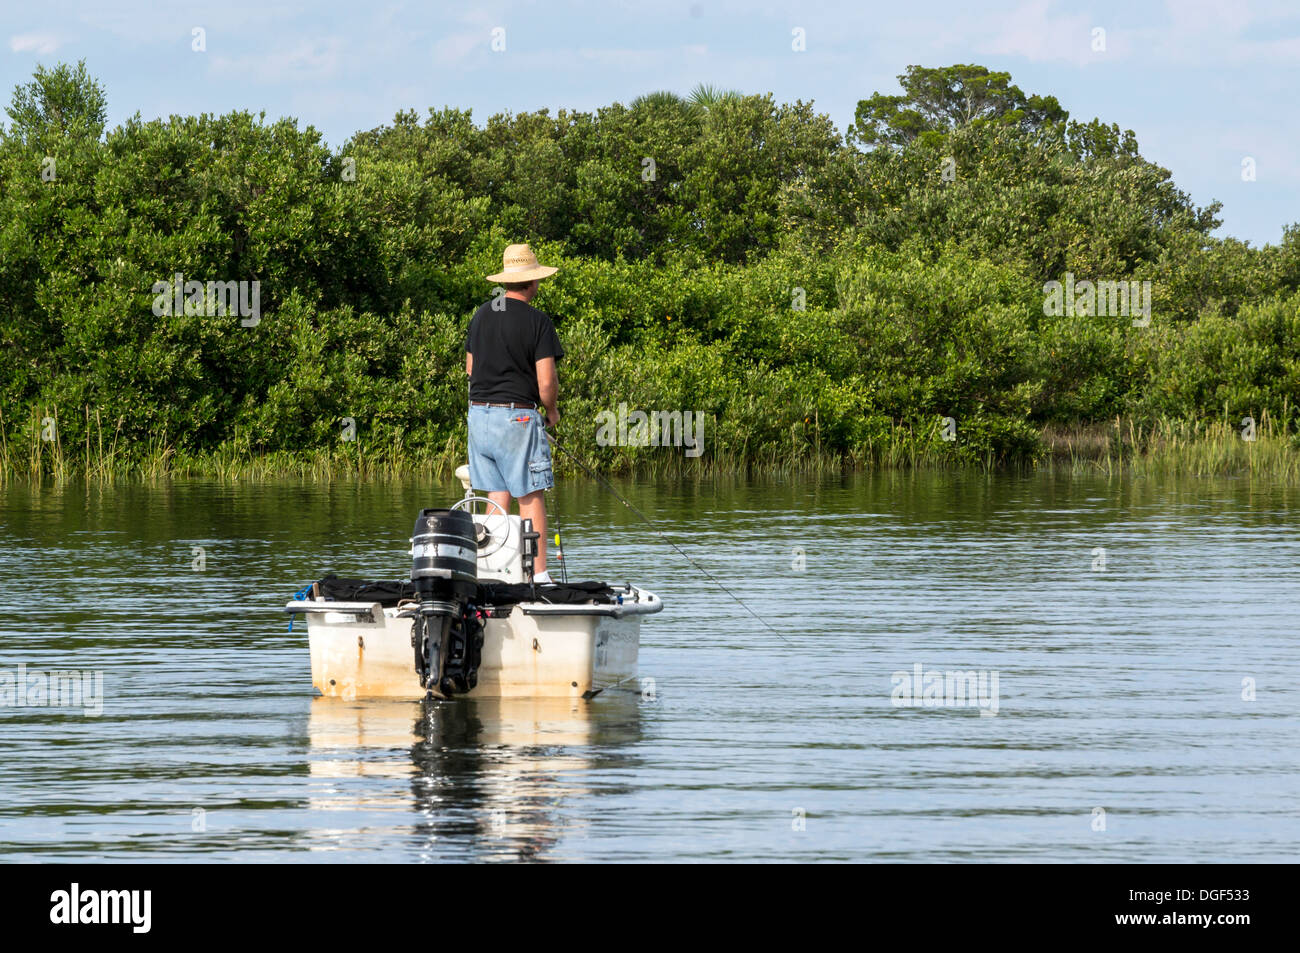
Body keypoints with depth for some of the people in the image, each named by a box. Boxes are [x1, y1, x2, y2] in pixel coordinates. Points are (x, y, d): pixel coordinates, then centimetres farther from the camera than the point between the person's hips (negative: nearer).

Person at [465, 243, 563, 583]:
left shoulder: (481, 315, 9)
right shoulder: (537, 321, -11)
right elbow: (546, 380, -14)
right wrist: (551, 411, 5)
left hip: (479, 414, 6)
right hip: (518, 416, -6)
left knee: (497, 496, 11)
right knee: (531, 497, 0)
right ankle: (538, 574, -2)